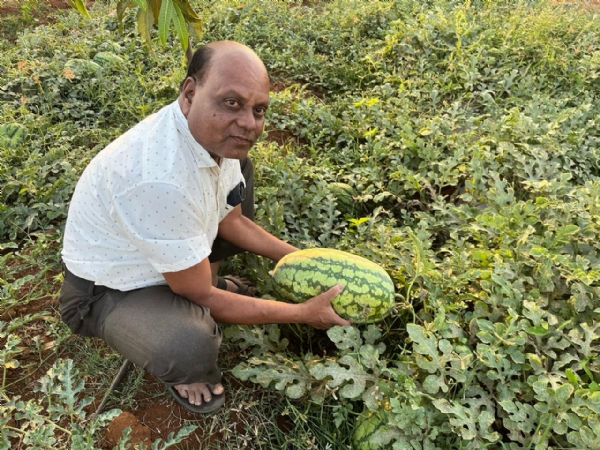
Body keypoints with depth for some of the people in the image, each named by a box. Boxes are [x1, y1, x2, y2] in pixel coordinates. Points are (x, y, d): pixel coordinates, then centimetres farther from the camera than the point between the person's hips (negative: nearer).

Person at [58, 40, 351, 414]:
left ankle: (208, 280, 16)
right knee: (191, 350, -37)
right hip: (111, 290, -8)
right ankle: (178, 367, 2)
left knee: (239, 167, 11)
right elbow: (202, 297, -26)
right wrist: (303, 313, -19)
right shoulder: (160, 179, -40)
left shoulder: (216, 131, -15)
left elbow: (231, 219, 4)